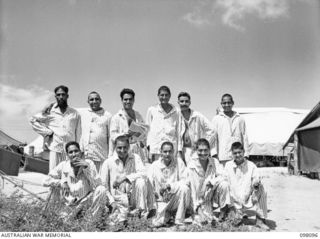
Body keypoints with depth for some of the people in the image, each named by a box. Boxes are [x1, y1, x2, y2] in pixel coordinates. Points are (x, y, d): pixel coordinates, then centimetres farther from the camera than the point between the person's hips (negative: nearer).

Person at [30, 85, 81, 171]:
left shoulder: (75, 114, 11)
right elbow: (33, 120, 13)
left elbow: (78, 135, 10)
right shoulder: (50, 111, 7)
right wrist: (47, 132, 3)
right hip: (55, 149, -1)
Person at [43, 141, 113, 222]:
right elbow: (46, 181, -1)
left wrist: (86, 168, -27)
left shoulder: (89, 163, -10)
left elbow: (97, 184, -19)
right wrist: (61, 182, -17)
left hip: (87, 199, -1)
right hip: (71, 204, 2)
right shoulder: (63, 166, -8)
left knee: (101, 189, -30)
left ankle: (96, 222, -13)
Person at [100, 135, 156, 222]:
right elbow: (103, 185, -2)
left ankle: (142, 211, -15)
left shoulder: (135, 158, 1)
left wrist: (125, 177, -21)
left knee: (141, 181, -26)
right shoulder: (108, 162, -3)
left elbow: (143, 173, -13)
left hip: (133, 196, 3)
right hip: (119, 200, -3)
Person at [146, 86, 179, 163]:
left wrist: (178, 150, 9)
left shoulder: (174, 112, 9)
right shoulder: (152, 110, 7)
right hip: (155, 149, -1)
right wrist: (149, 148, 0)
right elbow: (148, 129, 8)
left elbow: (177, 131, 14)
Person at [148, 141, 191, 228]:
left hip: (176, 199, 0)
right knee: (157, 223, -21)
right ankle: (168, 214, 15)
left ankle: (179, 221, -19)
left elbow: (185, 181, -10)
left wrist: (170, 186, -23)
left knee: (184, 188, -32)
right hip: (162, 201, 1)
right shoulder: (154, 166, -1)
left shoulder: (179, 162, -3)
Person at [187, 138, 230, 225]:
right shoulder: (192, 166, -12)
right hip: (200, 200, -2)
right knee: (202, 221, -23)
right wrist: (196, 205, -11)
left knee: (224, 184, -27)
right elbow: (192, 187, -10)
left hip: (214, 195, 2)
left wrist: (211, 182, -33)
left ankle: (223, 210, -11)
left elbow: (222, 176, -15)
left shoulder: (214, 162, -5)